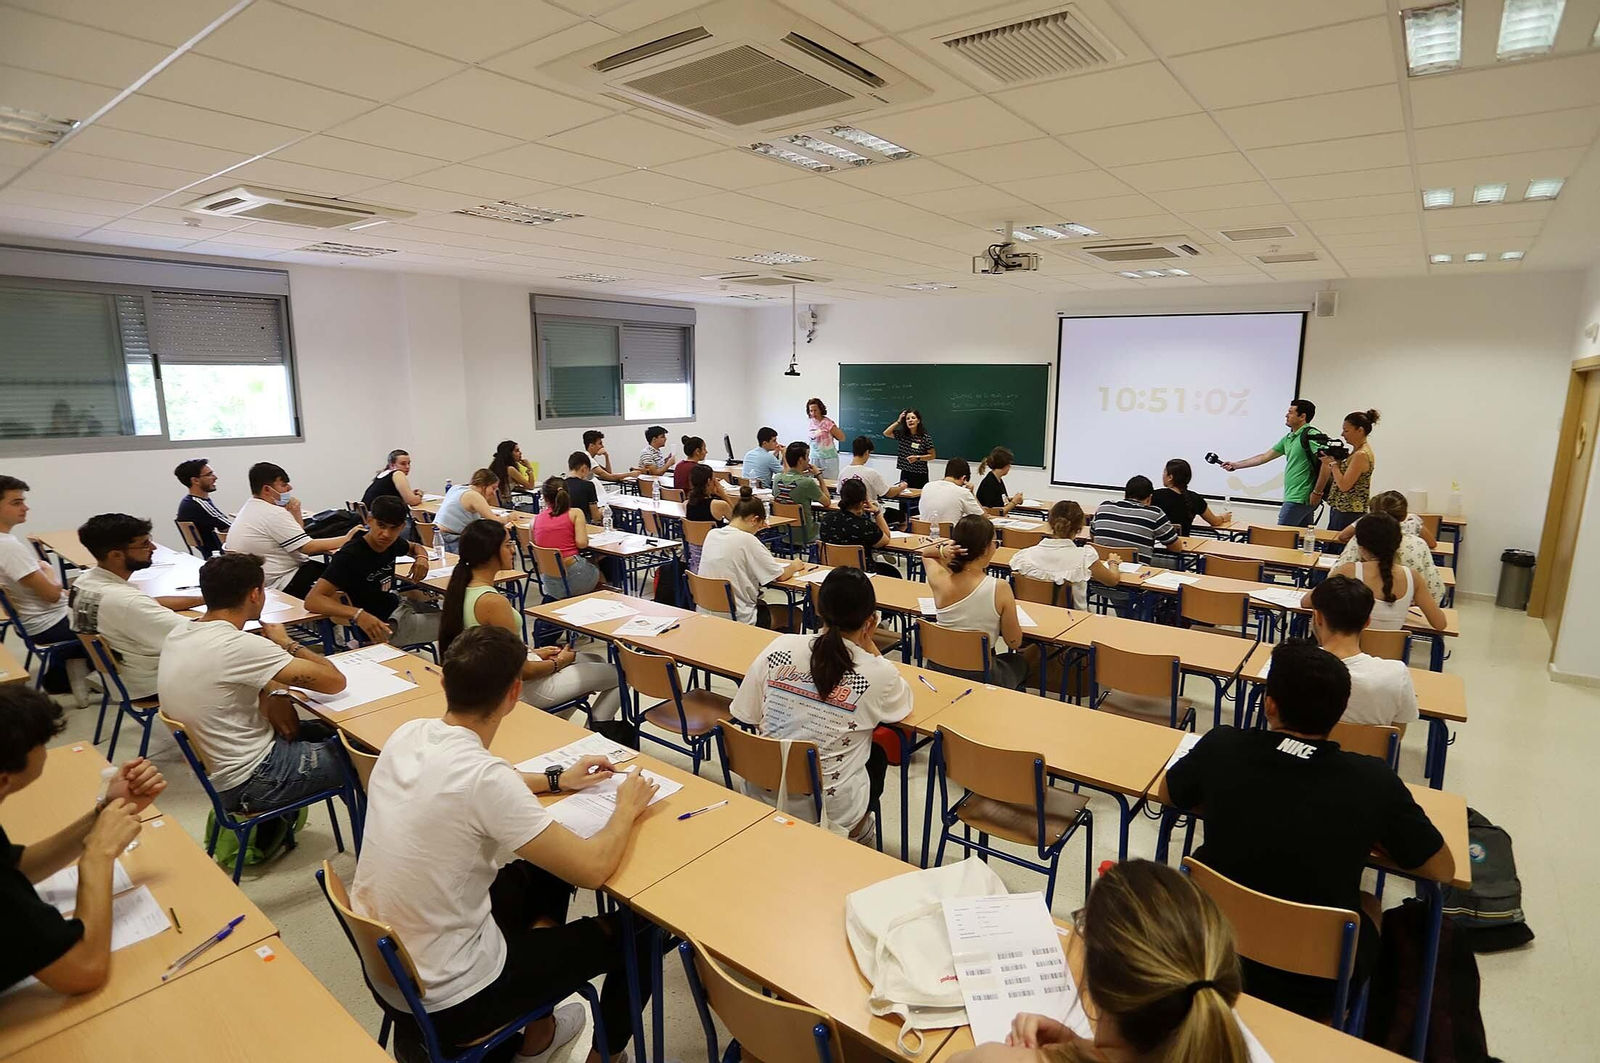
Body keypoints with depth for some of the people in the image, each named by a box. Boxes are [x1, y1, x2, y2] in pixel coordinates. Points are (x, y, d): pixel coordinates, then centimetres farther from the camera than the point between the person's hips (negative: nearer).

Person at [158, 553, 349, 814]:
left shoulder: (178, 635, -1)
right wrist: (287, 644, -9)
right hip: (247, 783, -8)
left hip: (211, 768, 9)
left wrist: (273, 695, -1)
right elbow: (335, 681, -26)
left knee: (330, 729, 23)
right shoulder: (240, 645, -28)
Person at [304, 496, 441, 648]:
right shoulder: (350, 555, -25)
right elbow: (312, 600, -32)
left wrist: (422, 557, -5)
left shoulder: (391, 542, -4)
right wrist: (358, 614, -48)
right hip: (379, 627, -8)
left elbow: (414, 547, 20)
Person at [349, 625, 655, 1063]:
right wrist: (627, 807, -6)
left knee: (542, 872, 26)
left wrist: (557, 780, 14)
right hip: (446, 1000, -7)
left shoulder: (407, 736, -8)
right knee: (635, 931, 6)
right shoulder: (484, 775, -31)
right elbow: (592, 869, -24)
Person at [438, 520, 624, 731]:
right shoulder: (493, 602, -28)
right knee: (618, 674, 2)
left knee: (596, 662, 21)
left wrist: (533, 652, 11)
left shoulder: (462, 589, -1)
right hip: (521, 689, -9)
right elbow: (519, 670, -24)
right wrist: (558, 662, -7)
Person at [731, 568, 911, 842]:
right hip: (830, 810, -3)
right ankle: (854, 828, 32)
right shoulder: (877, 673, -18)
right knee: (877, 754, 29)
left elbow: (748, 717, -1)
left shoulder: (780, 647, -11)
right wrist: (869, 645, -1)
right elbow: (904, 702, 6)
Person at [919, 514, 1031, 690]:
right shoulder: (999, 588, -22)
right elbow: (1014, 642, -9)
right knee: (1020, 661, 32)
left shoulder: (939, 580, -13)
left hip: (937, 669, 4)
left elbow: (926, 552, 12)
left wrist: (942, 549, -10)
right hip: (980, 677, -3)